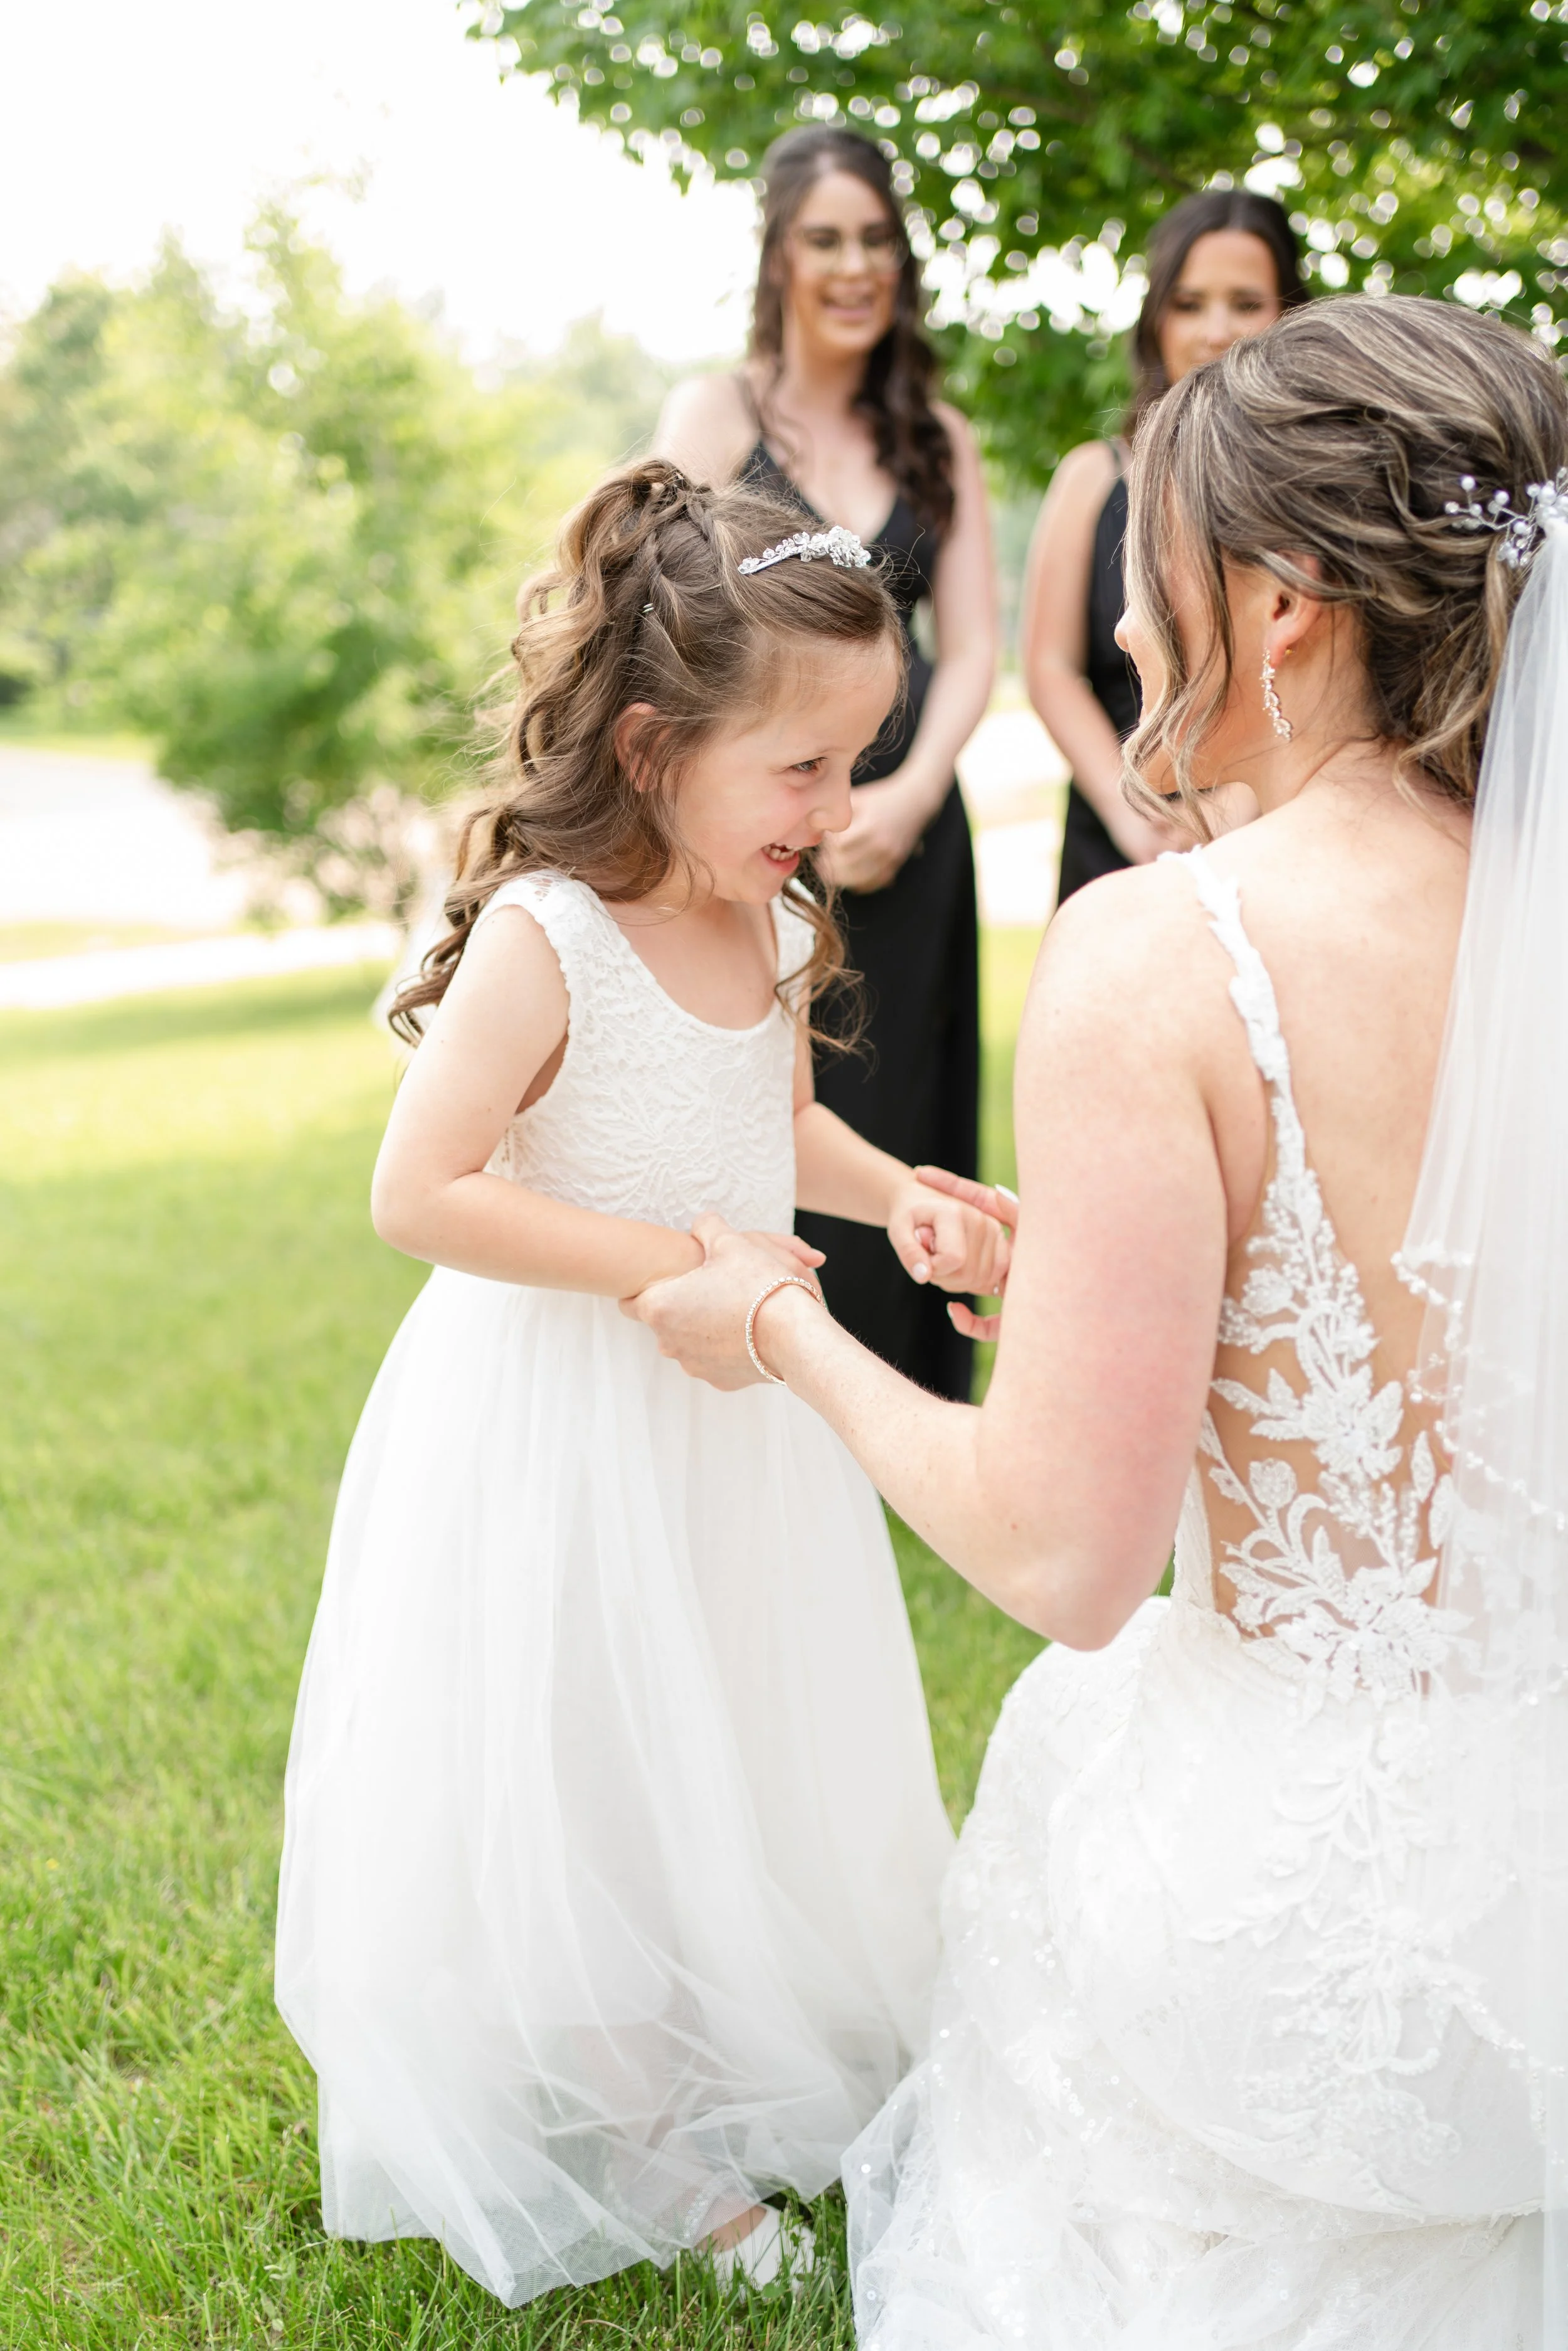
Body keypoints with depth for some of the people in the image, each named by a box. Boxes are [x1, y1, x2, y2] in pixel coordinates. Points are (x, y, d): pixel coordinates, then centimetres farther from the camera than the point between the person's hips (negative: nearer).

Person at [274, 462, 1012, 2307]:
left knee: (753, 1772, 20)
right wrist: (670, 1259, -26)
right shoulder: (543, 940, -25)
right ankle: (634, 2156, 29)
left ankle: (743, 2094, 42)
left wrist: (898, 1195, -2)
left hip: (739, 1413, 7)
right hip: (567, 1428, -7)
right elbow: (420, 1194, -25)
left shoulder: (776, 929, -2)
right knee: (582, 1791, 8)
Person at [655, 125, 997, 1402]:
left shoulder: (937, 438, 11)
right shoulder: (715, 414, 0)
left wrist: (908, 795, -11)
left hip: (908, 830, 4)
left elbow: (972, 647, 6)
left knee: (895, 1128, 7)